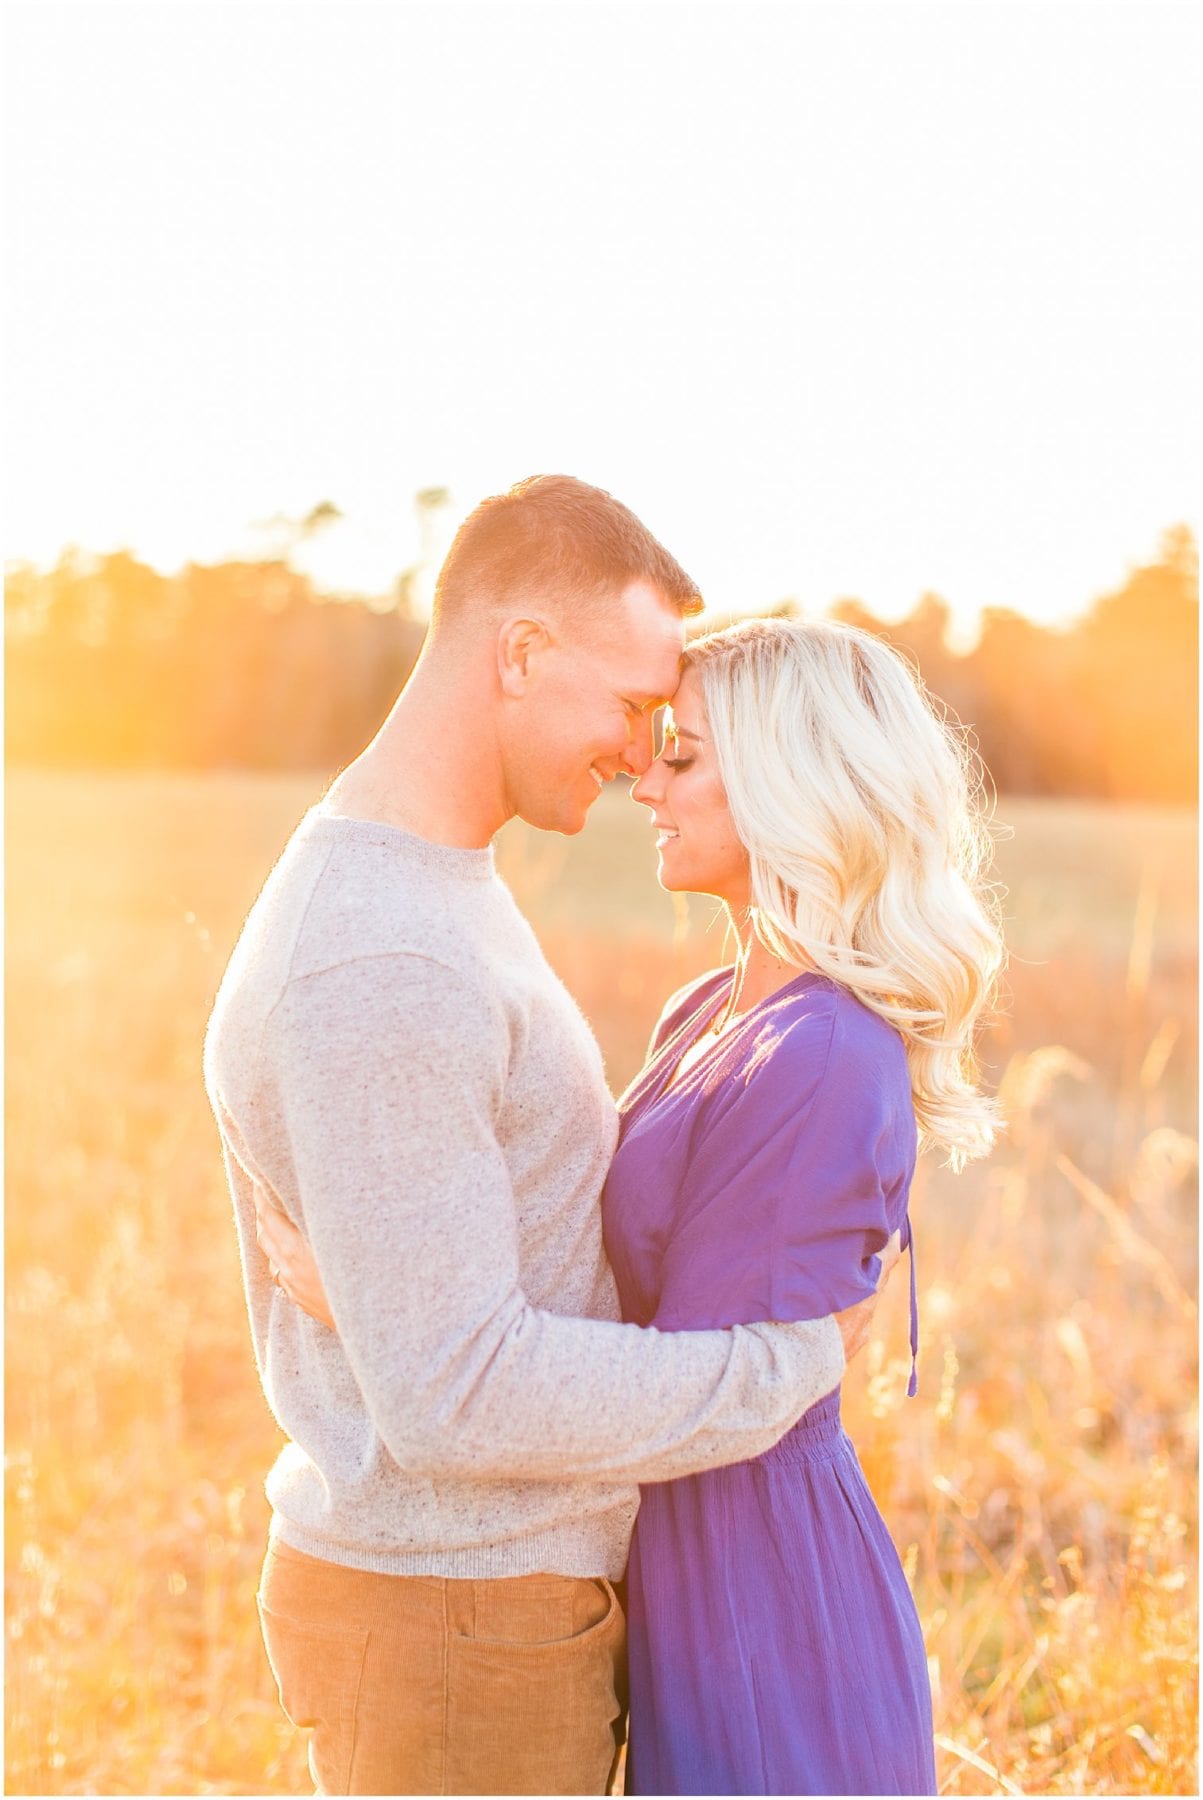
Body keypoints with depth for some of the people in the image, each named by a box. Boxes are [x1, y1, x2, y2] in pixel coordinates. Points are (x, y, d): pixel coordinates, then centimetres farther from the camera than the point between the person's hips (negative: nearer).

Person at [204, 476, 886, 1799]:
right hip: (455, 1642, -10)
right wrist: (799, 1357, -16)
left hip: (479, 1579, 10)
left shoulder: (412, 896, 7)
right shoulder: (375, 971, -28)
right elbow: (457, 1393, -28)